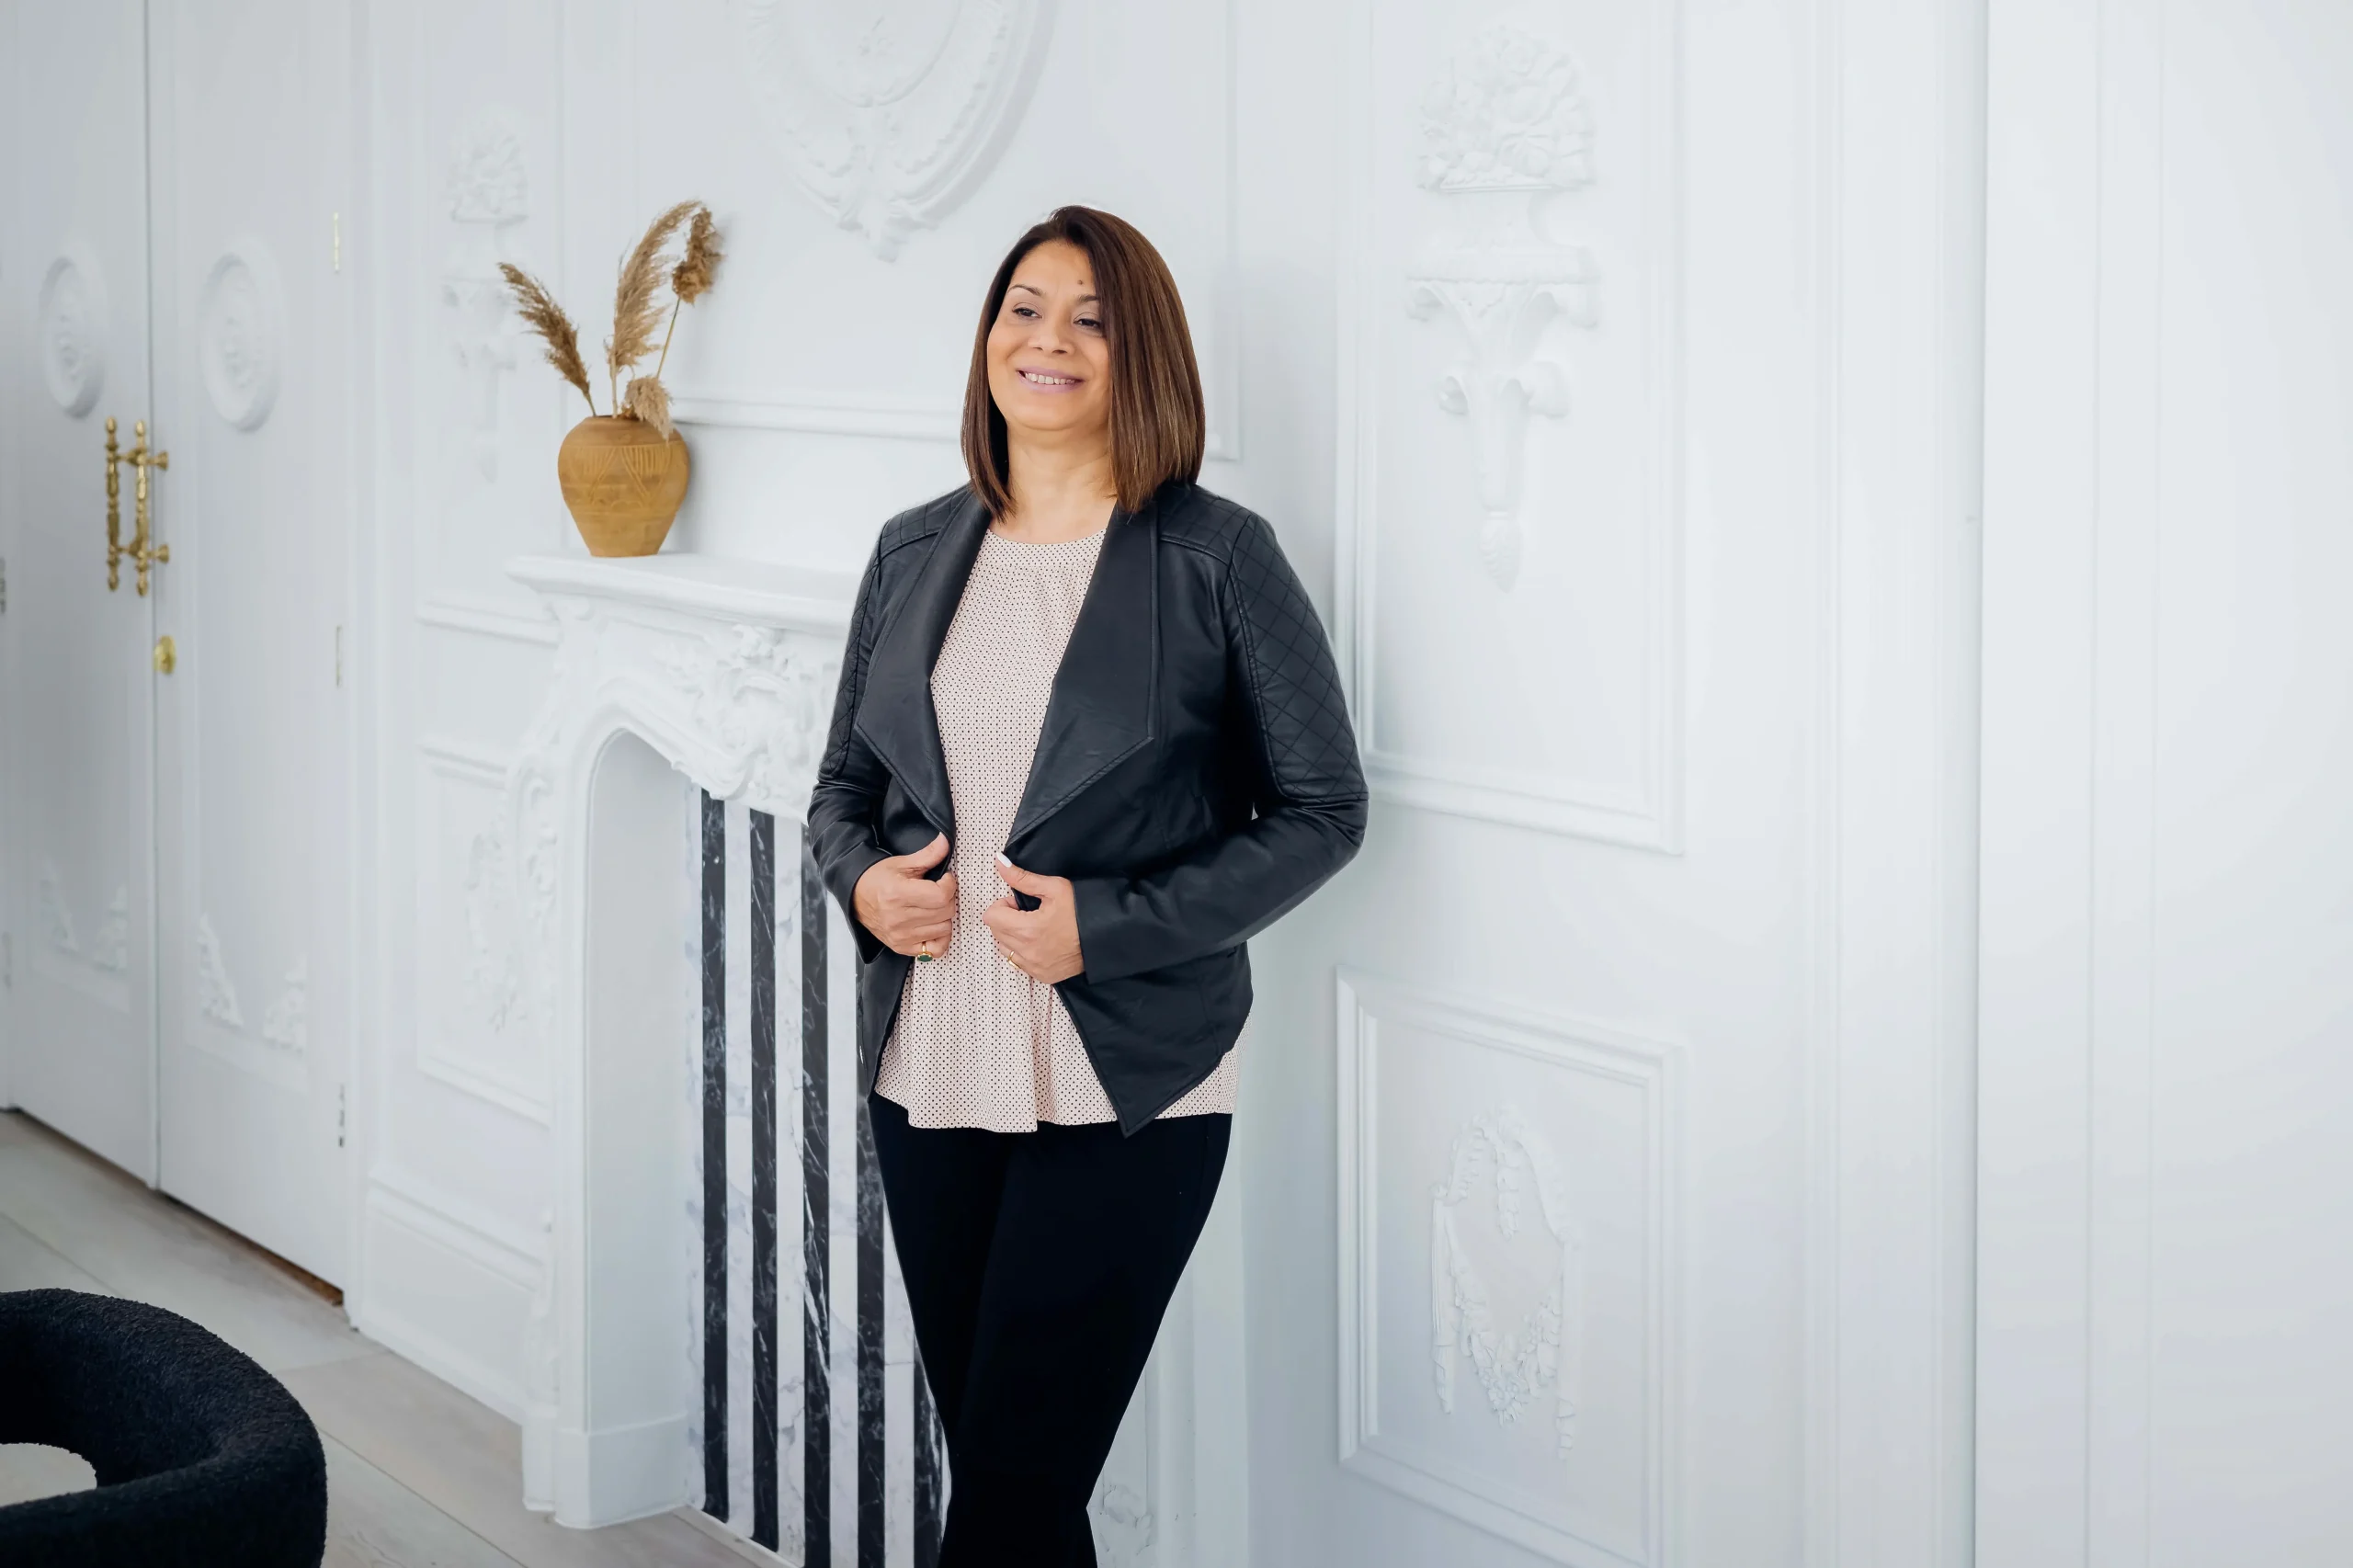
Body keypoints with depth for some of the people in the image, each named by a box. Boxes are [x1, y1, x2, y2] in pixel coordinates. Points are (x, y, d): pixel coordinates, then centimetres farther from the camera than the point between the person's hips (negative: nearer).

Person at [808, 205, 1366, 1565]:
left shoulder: (1218, 559, -6)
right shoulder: (917, 554, 9)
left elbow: (1322, 809, -5)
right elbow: (846, 781, 19)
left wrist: (1109, 925, -14)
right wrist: (861, 880, -5)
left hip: (1125, 1093, -5)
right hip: (930, 1080, 5)